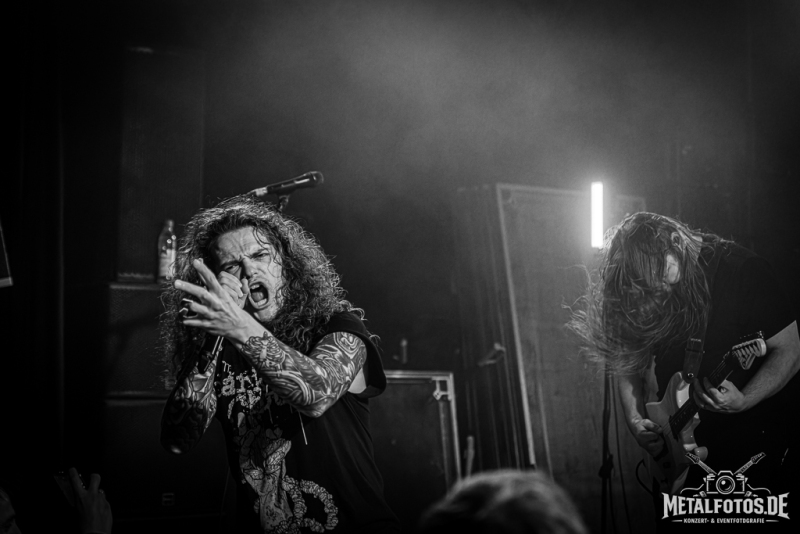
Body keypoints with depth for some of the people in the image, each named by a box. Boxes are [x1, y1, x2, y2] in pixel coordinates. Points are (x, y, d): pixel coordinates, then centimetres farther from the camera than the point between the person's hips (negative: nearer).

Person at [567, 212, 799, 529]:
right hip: (680, 439, 4)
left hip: (751, 431, -4)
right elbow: (628, 362, 4)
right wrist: (635, 421, -13)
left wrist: (743, 401, -27)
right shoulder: (640, 295, -4)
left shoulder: (740, 270, -17)